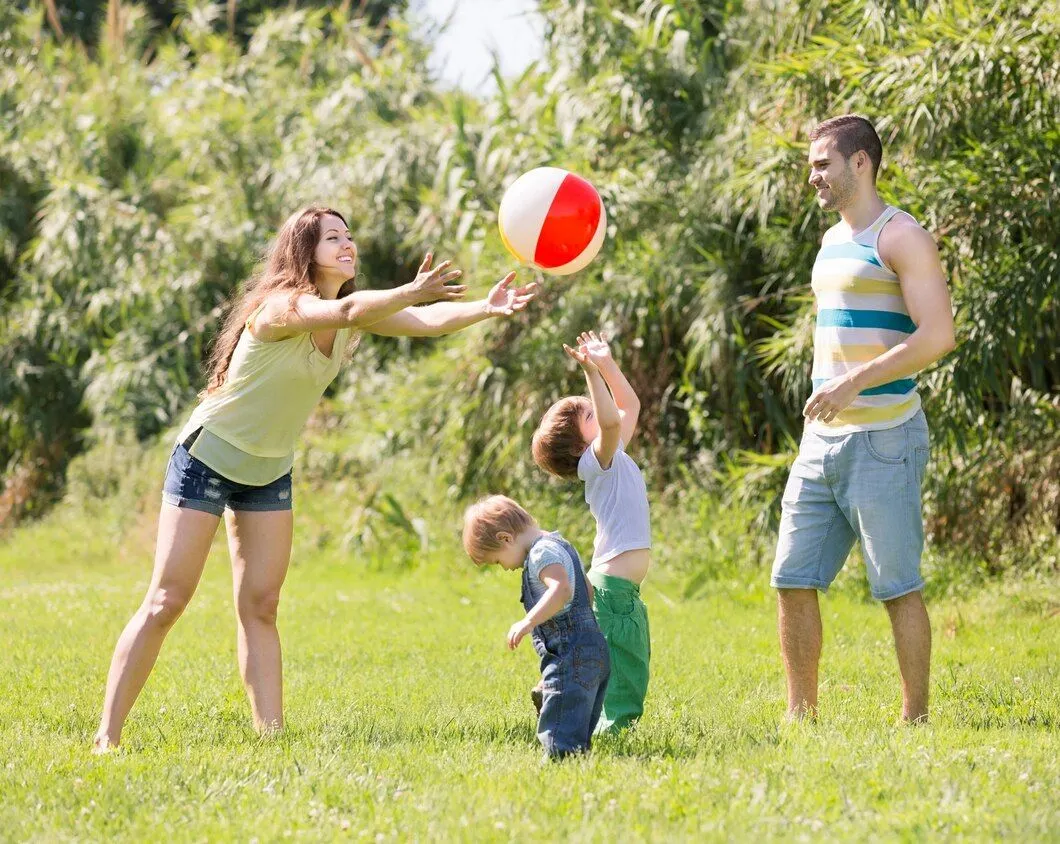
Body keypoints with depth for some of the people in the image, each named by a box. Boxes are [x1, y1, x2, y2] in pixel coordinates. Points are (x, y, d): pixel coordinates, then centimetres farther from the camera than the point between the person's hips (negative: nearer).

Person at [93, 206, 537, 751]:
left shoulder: (357, 312, -3)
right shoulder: (281, 307, -26)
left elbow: (427, 321, -18)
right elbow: (343, 311, -47)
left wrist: (487, 309, -38)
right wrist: (413, 291, -63)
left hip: (270, 472, 7)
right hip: (209, 458, -7)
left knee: (260, 606, 3)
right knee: (167, 602, -8)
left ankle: (271, 731, 1)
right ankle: (107, 735, -5)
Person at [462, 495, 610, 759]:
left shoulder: (542, 552, -11)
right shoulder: (562, 546, 21)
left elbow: (561, 590, -29)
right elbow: (588, 592, 32)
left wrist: (528, 622, -32)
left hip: (570, 656, -11)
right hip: (594, 651, 11)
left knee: (560, 745, -16)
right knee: (578, 741, 8)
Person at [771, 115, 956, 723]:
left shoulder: (901, 238, -9)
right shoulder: (833, 241, 17)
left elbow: (938, 335, -18)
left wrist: (855, 383, -23)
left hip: (883, 439, -8)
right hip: (822, 440, 8)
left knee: (899, 587, -3)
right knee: (793, 581, 4)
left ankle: (916, 721, 4)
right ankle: (801, 716, 11)